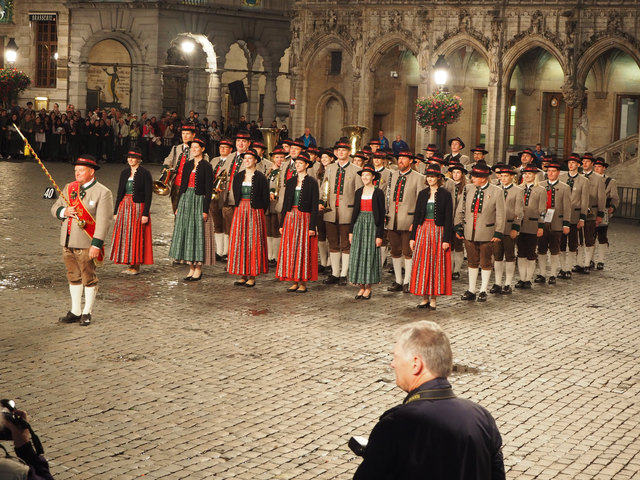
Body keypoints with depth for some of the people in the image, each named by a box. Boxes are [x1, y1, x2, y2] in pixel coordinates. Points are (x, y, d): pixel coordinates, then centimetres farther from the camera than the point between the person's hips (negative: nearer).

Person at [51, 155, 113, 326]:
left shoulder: (103, 193, -9)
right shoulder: (69, 188, 11)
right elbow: (55, 208, 16)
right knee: (73, 277, 14)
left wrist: (96, 245, -21)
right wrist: (64, 212, -8)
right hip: (67, 242, 6)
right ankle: (75, 311, 24)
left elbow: (103, 221, -15)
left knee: (89, 278, 3)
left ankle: (87, 312, 15)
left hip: (86, 244, -6)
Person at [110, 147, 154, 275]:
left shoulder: (144, 173, -7)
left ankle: (136, 266, 5)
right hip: (124, 207, 6)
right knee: (125, 236, 4)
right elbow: (120, 192, 13)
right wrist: (116, 211, 10)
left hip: (138, 207, -6)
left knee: (136, 236, -2)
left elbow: (148, 195, -10)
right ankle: (130, 264, 13)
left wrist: (145, 214, -15)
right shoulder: (124, 173, 10)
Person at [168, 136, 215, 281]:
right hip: (185, 201, 6)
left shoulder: (206, 166, -5)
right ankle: (191, 268, 13)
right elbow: (182, 186, 15)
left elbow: (209, 190, -9)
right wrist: (178, 206, 11)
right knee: (186, 233, 5)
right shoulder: (187, 165, 12)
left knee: (198, 233, -5)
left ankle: (198, 269, 2)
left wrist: (205, 209, -15)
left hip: (199, 201, -6)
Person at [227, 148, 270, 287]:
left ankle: (252, 276, 1)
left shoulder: (260, 177, -4)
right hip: (240, 211, 5)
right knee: (239, 242, 3)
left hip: (255, 212, -5)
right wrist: (240, 209, 9)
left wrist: (258, 212, -5)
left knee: (253, 243, -3)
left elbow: (265, 198, -3)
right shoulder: (238, 176, 10)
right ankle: (243, 275, 10)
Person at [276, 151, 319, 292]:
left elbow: (314, 205, -6)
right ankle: (294, 282, 10)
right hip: (290, 218, 5)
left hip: (304, 219, -5)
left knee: (303, 249, -2)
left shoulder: (312, 182, -3)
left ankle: (303, 283, 4)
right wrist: (282, 223, 8)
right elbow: (285, 203, 13)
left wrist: (312, 226, -12)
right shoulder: (290, 182, 11)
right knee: (290, 250, 3)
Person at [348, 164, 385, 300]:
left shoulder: (378, 193, -5)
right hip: (359, 225, 5)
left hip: (372, 226, -5)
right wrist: (351, 231, 8)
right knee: (358, 256, 3)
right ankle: (361, 287, 10)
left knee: (370, 256, -2)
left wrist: (379, 235, -10)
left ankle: (368, 288, 6)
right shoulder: (358, 192, 9)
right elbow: (355, 212, 13)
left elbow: (381, 215, -6)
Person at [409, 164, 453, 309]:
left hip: (438, 232, -4)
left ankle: (433, 299, 6)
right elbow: (417, 215, 9)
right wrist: (413, 237, 5)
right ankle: (424, 298, 10)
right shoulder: (422, 194, 8)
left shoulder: (445, 195, -3)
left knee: (436, 264, -1)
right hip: (423, 231, 4)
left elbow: (448, 218, -6)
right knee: (422, 264, 2)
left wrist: (446, 239, -12)